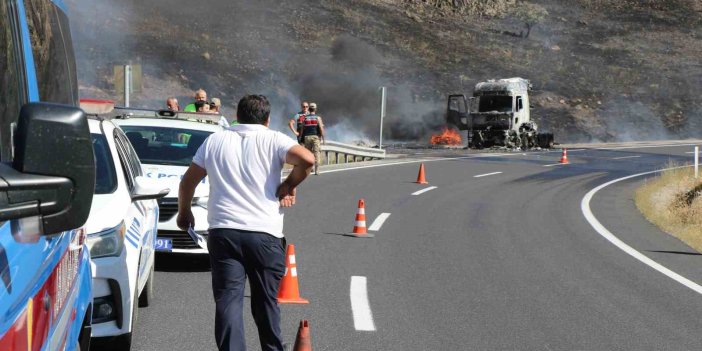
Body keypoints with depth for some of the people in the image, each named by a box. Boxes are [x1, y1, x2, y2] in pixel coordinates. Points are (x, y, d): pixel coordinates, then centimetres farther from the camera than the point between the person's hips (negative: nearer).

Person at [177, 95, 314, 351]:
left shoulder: (215, 141, 12)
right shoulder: (273, 140, 2)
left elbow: (187, 182, 16)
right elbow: (307, 159, -16)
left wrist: (184, 213, 32)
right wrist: (290, 185, 0)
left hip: (223, 231, 1)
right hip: (265, 234, -1)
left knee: (228, 300, -3)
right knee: (266, 301, 13)